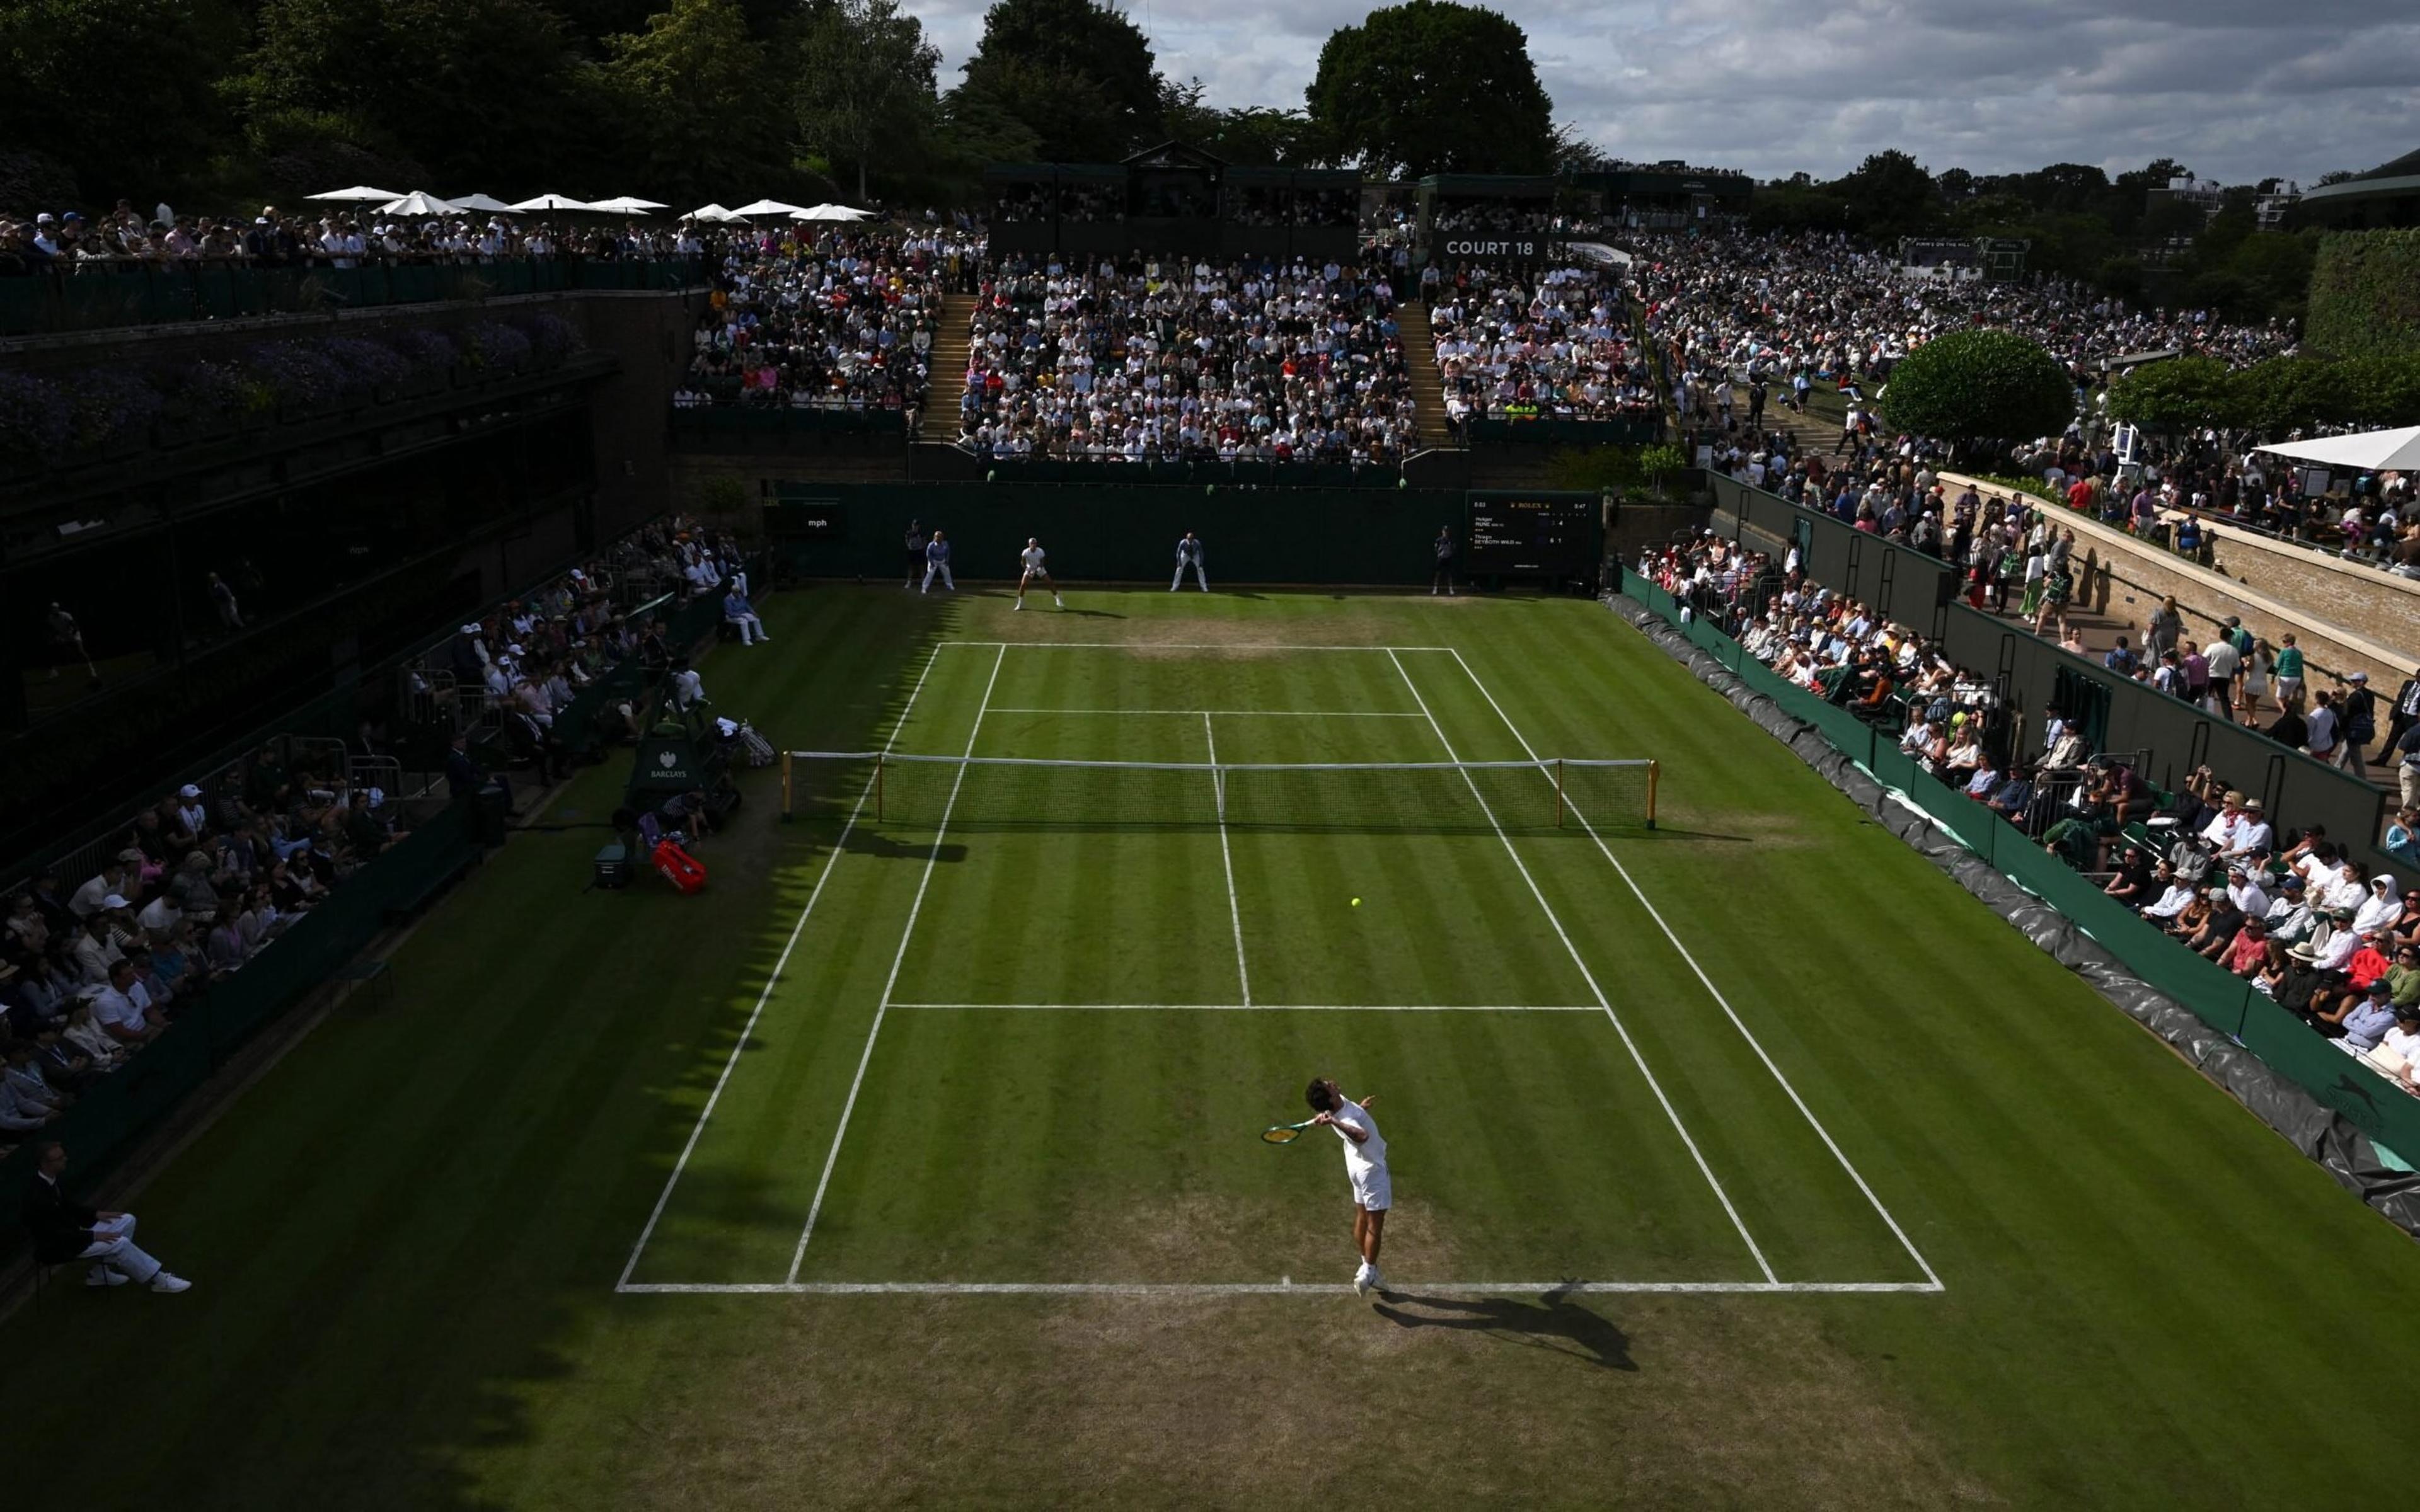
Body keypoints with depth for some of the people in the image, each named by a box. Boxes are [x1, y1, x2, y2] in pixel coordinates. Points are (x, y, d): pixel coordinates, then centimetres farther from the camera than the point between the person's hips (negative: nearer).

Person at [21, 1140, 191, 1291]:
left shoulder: (49, 1179, -1)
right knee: (120, 1243, -20)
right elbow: (56, 1234, -27)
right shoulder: (37, 1197, -30)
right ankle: (161, 1280, -8)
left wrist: (96, 1213, 3)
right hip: (57, 1246, -10)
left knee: (127, 1221, 5)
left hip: (69, 1231, 10)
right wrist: (93, 1236, -23)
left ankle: (101, 1273, 12)